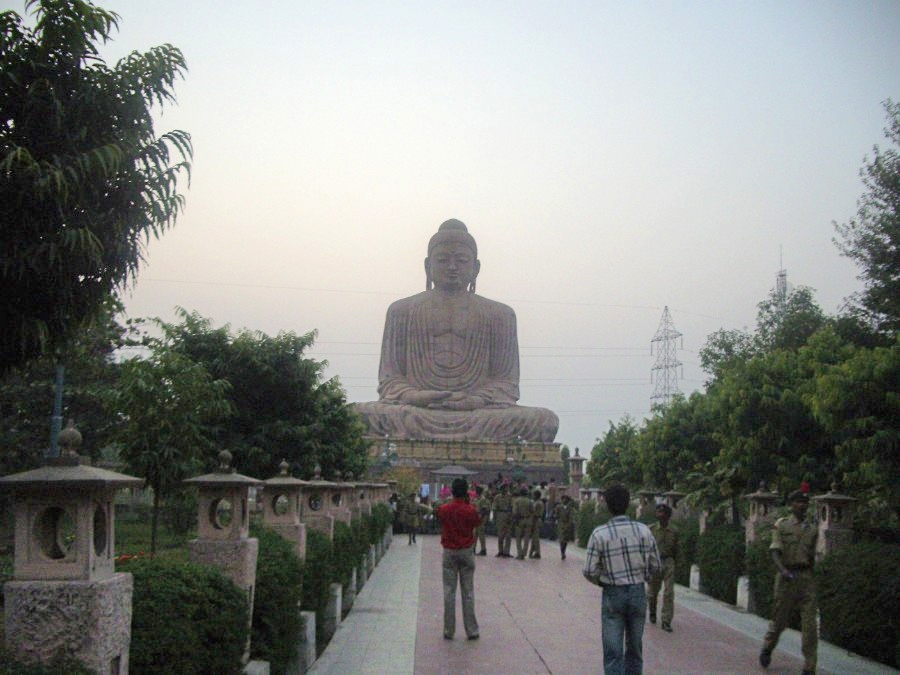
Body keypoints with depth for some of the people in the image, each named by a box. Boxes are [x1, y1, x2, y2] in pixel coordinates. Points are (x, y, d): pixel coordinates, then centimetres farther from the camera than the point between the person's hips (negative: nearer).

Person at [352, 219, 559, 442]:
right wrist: (415, 396, -12)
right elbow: (389, 378, 12)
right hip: (416, 411, -1)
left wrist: (477, 400, -14)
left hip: (478, 413, 1)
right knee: (358, 415, -34)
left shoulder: (500, 315, 19)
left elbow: (506, 381, 11)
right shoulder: (402, 311, 20)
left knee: (545, 420, -30)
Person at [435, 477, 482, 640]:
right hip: (466, 552, -1)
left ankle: (449, 631, 7)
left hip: (449, 552, 1)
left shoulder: (443, 509, -8)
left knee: (449, 592, 5)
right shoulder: (470, 511, -11)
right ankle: (471, 630, 8)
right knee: (468, 592, 5)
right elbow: (478, 522, 7)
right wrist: (468, 504, 7)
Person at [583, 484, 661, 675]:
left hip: (612, 595, -3)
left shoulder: (599, 534, -12)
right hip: (638, 593, 3)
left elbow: (590, 572, -11)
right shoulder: (643, 530, -5)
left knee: (613, 652, 3)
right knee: (635, 649, 17)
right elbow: (655, 566, 1)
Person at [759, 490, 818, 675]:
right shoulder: (781, 525, 0)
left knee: (809, 622, -6)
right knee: (779, 618, 7)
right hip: (786, 576, -3)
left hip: (806, 577, 3)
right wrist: (783, 570, -26)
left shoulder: (812, 529, 12)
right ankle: (767, 648, 35)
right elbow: (775, 551, -9)